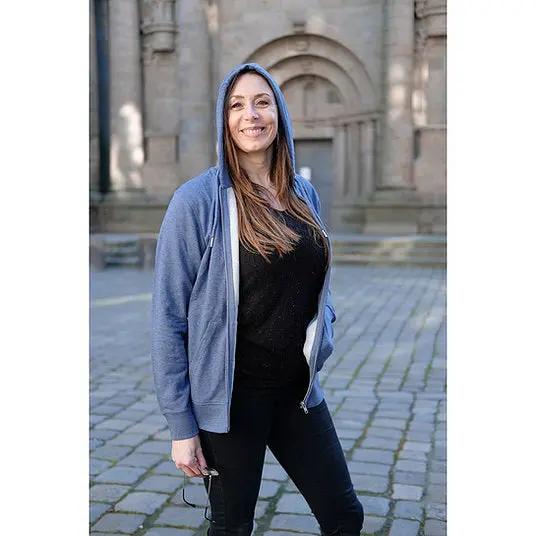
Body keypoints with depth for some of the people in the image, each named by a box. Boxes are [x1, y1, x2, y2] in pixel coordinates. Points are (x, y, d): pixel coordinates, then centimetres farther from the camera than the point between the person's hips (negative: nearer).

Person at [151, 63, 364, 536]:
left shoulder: (305, 194, 4)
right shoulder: (198, 199, -13)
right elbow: (168, 318, -13)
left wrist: (322, 336, 1)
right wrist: (180, 425, -13)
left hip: (299, 391, 5)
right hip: (230, 399, -5)